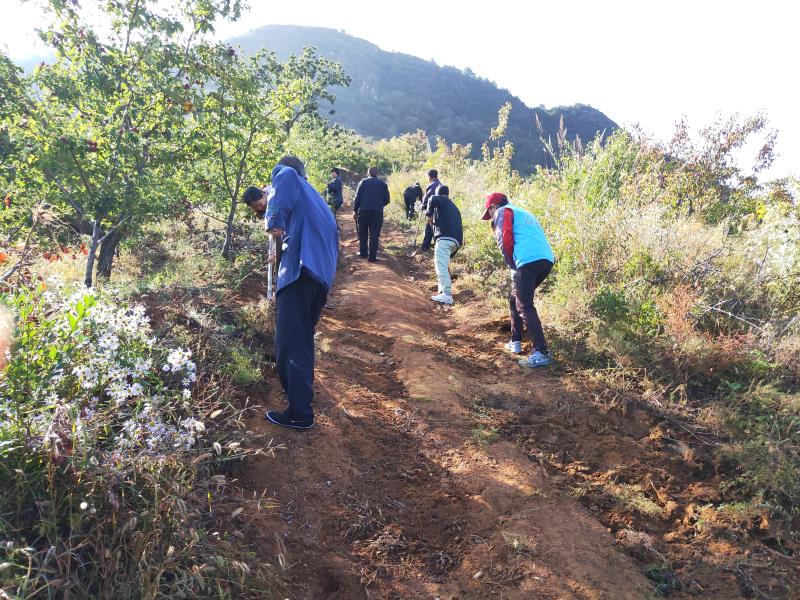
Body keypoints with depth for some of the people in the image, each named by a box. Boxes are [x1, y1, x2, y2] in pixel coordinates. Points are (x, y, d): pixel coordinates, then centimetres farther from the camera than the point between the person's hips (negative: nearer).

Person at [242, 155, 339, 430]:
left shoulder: (293, 183, 6)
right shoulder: (312, 196, 31)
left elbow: (285, 174, -18)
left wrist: (274, 220, -17)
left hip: (301, 269, -9)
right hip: (322, 272, 9)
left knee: (291, 343, -6)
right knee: (303, 337, 26)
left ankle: (300, 413, -3)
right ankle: (303, 389, 42)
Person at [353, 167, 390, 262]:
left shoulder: (363, 182, 4)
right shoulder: (383, 184, 9)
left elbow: (357, 197, -3)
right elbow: (387, 200, 8)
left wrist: (355, 210, 2)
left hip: (363, 211, 0)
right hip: (377, 212, 0)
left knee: (363, 234, 15)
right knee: (374, 235, 1)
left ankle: (363, 253, 22)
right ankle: (372, 256, -3)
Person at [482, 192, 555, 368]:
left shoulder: (502, 212, 11)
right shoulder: (524, 214, 36)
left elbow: (505, 239, -5)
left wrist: (512, 265, 4)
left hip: (528, 260, -8)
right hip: (547, 260, 9)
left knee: (524, 307, -8)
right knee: (516, 300, 23)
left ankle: (541, 353, -16)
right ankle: (515, 342, 26)